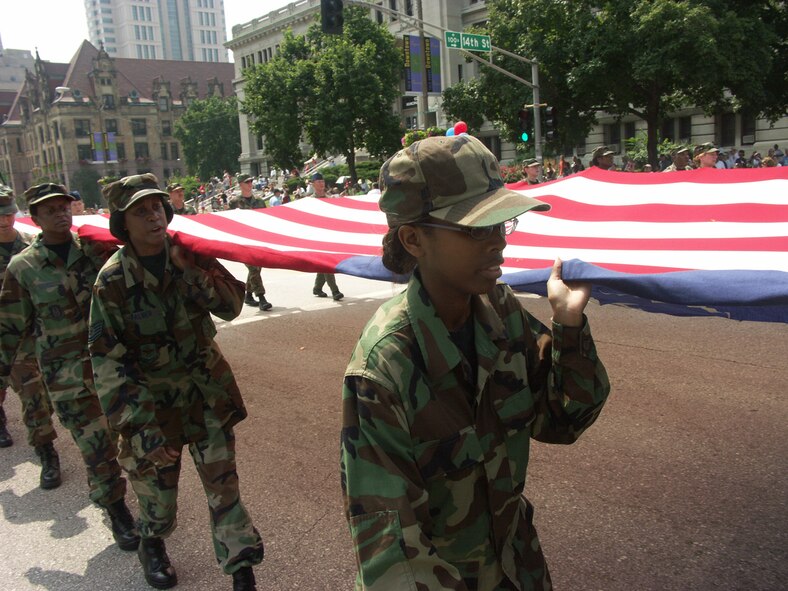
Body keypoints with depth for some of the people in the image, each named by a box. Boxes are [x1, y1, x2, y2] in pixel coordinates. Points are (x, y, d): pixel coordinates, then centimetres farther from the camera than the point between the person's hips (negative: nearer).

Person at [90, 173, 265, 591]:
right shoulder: (112, 281, -16)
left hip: (206, 387, 2)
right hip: (152, 397, -2)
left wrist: (190, 272, -24)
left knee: (223, 481, 4)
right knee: (157, 486, 15)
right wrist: (141, 427, -21)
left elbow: (231, 306, -10)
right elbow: (108, 364, -16)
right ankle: (152, 545, 47)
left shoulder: (188, 254, -7)